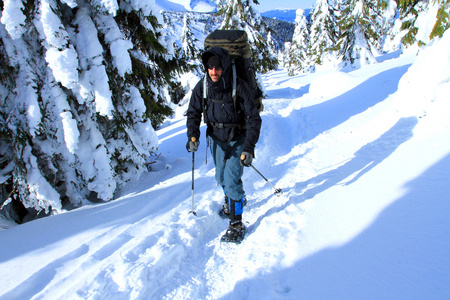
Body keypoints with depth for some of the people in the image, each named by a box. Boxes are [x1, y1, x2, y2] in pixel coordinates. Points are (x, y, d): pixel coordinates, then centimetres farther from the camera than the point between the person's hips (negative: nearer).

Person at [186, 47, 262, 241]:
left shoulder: (239, 87, -23)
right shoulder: (202, 86, -12)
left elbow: (253, 118, -20)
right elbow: (193, 112, 1)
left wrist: (248, 148, -28)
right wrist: (193, 135, -16)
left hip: (237, 140, -4)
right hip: (216, 138, 4)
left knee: (232, 180, -10)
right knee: (221, 177, 18)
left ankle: (236, 223, 7)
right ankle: (230, 198, 50)